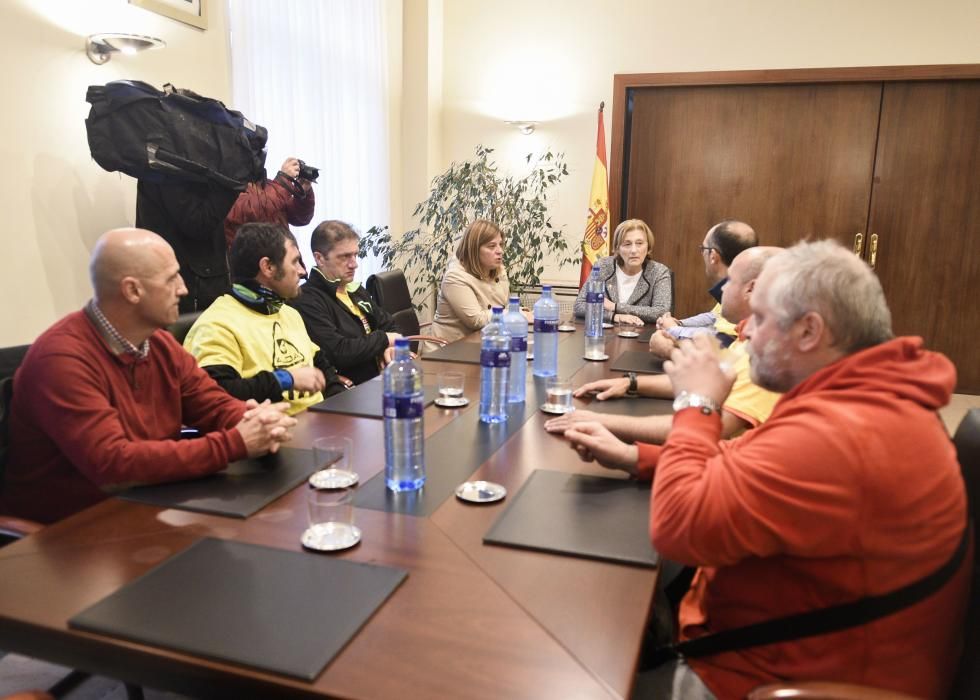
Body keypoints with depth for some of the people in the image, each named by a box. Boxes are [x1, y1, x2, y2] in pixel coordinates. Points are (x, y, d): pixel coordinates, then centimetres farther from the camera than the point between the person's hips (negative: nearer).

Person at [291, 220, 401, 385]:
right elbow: (337, 352, -23)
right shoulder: (307, 301, -13)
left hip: (382, 377, 8)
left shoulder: (356, 290, 15)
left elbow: (389, 326, 21)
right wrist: (383, 340, -8)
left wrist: (391, 346, -2)